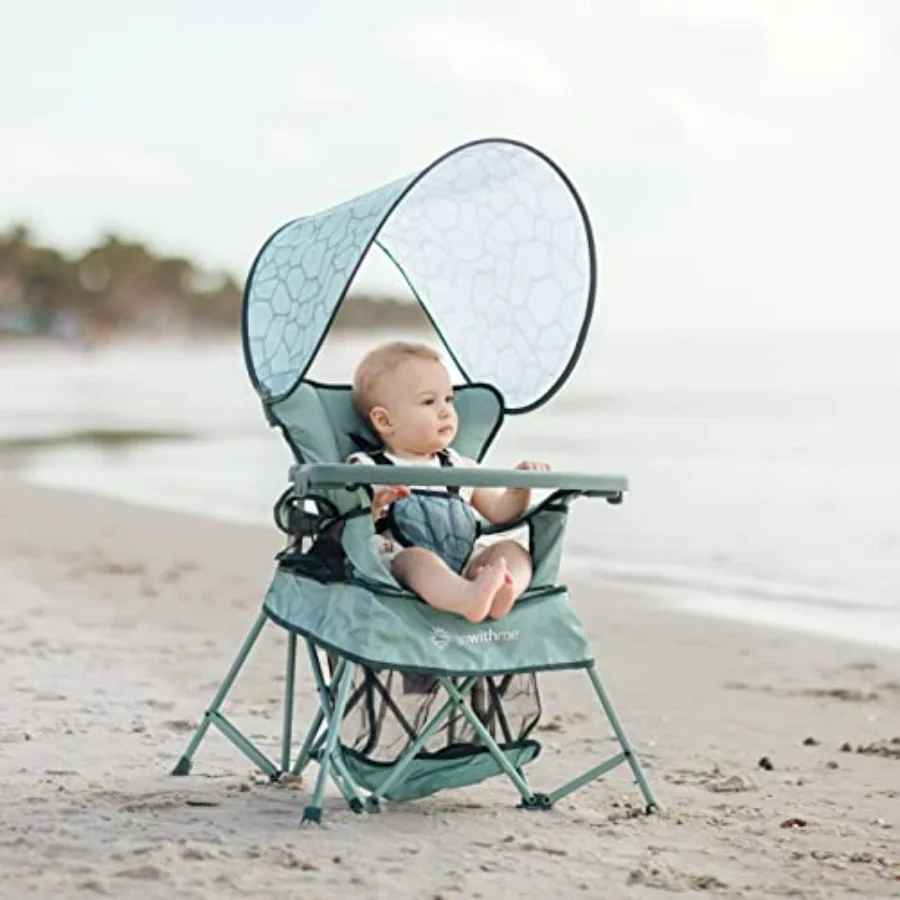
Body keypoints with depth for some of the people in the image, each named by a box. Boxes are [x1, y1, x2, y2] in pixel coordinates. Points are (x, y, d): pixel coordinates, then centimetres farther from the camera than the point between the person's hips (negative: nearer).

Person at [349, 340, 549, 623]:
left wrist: (520, 486, 9)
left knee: (512, 550, -16)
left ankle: (498, 596, -52)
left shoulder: (460, 468, 25)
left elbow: (500, 511, 29)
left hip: (462, 567, 6)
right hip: (396, 566, -6)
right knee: (418, 557, -36)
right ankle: (467, 598, -68)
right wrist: (373, 505, -23)